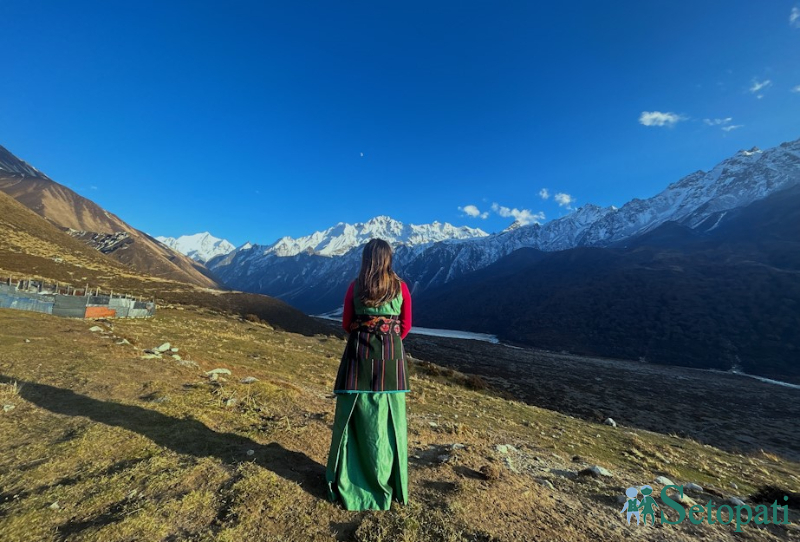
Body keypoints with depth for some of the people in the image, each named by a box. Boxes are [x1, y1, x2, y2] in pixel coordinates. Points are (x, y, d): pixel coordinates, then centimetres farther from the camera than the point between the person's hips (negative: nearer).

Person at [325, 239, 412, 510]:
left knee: (353, 415, 13)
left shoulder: (355, 287, -4)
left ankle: (346, 481, 27)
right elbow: (405, 326, 4)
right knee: (388, 419, 12)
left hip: (359, 353, 0)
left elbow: (346, 324, 5)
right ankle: (387, 481, 27)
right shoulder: (401, 287, -3)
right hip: (391, 356, 0)